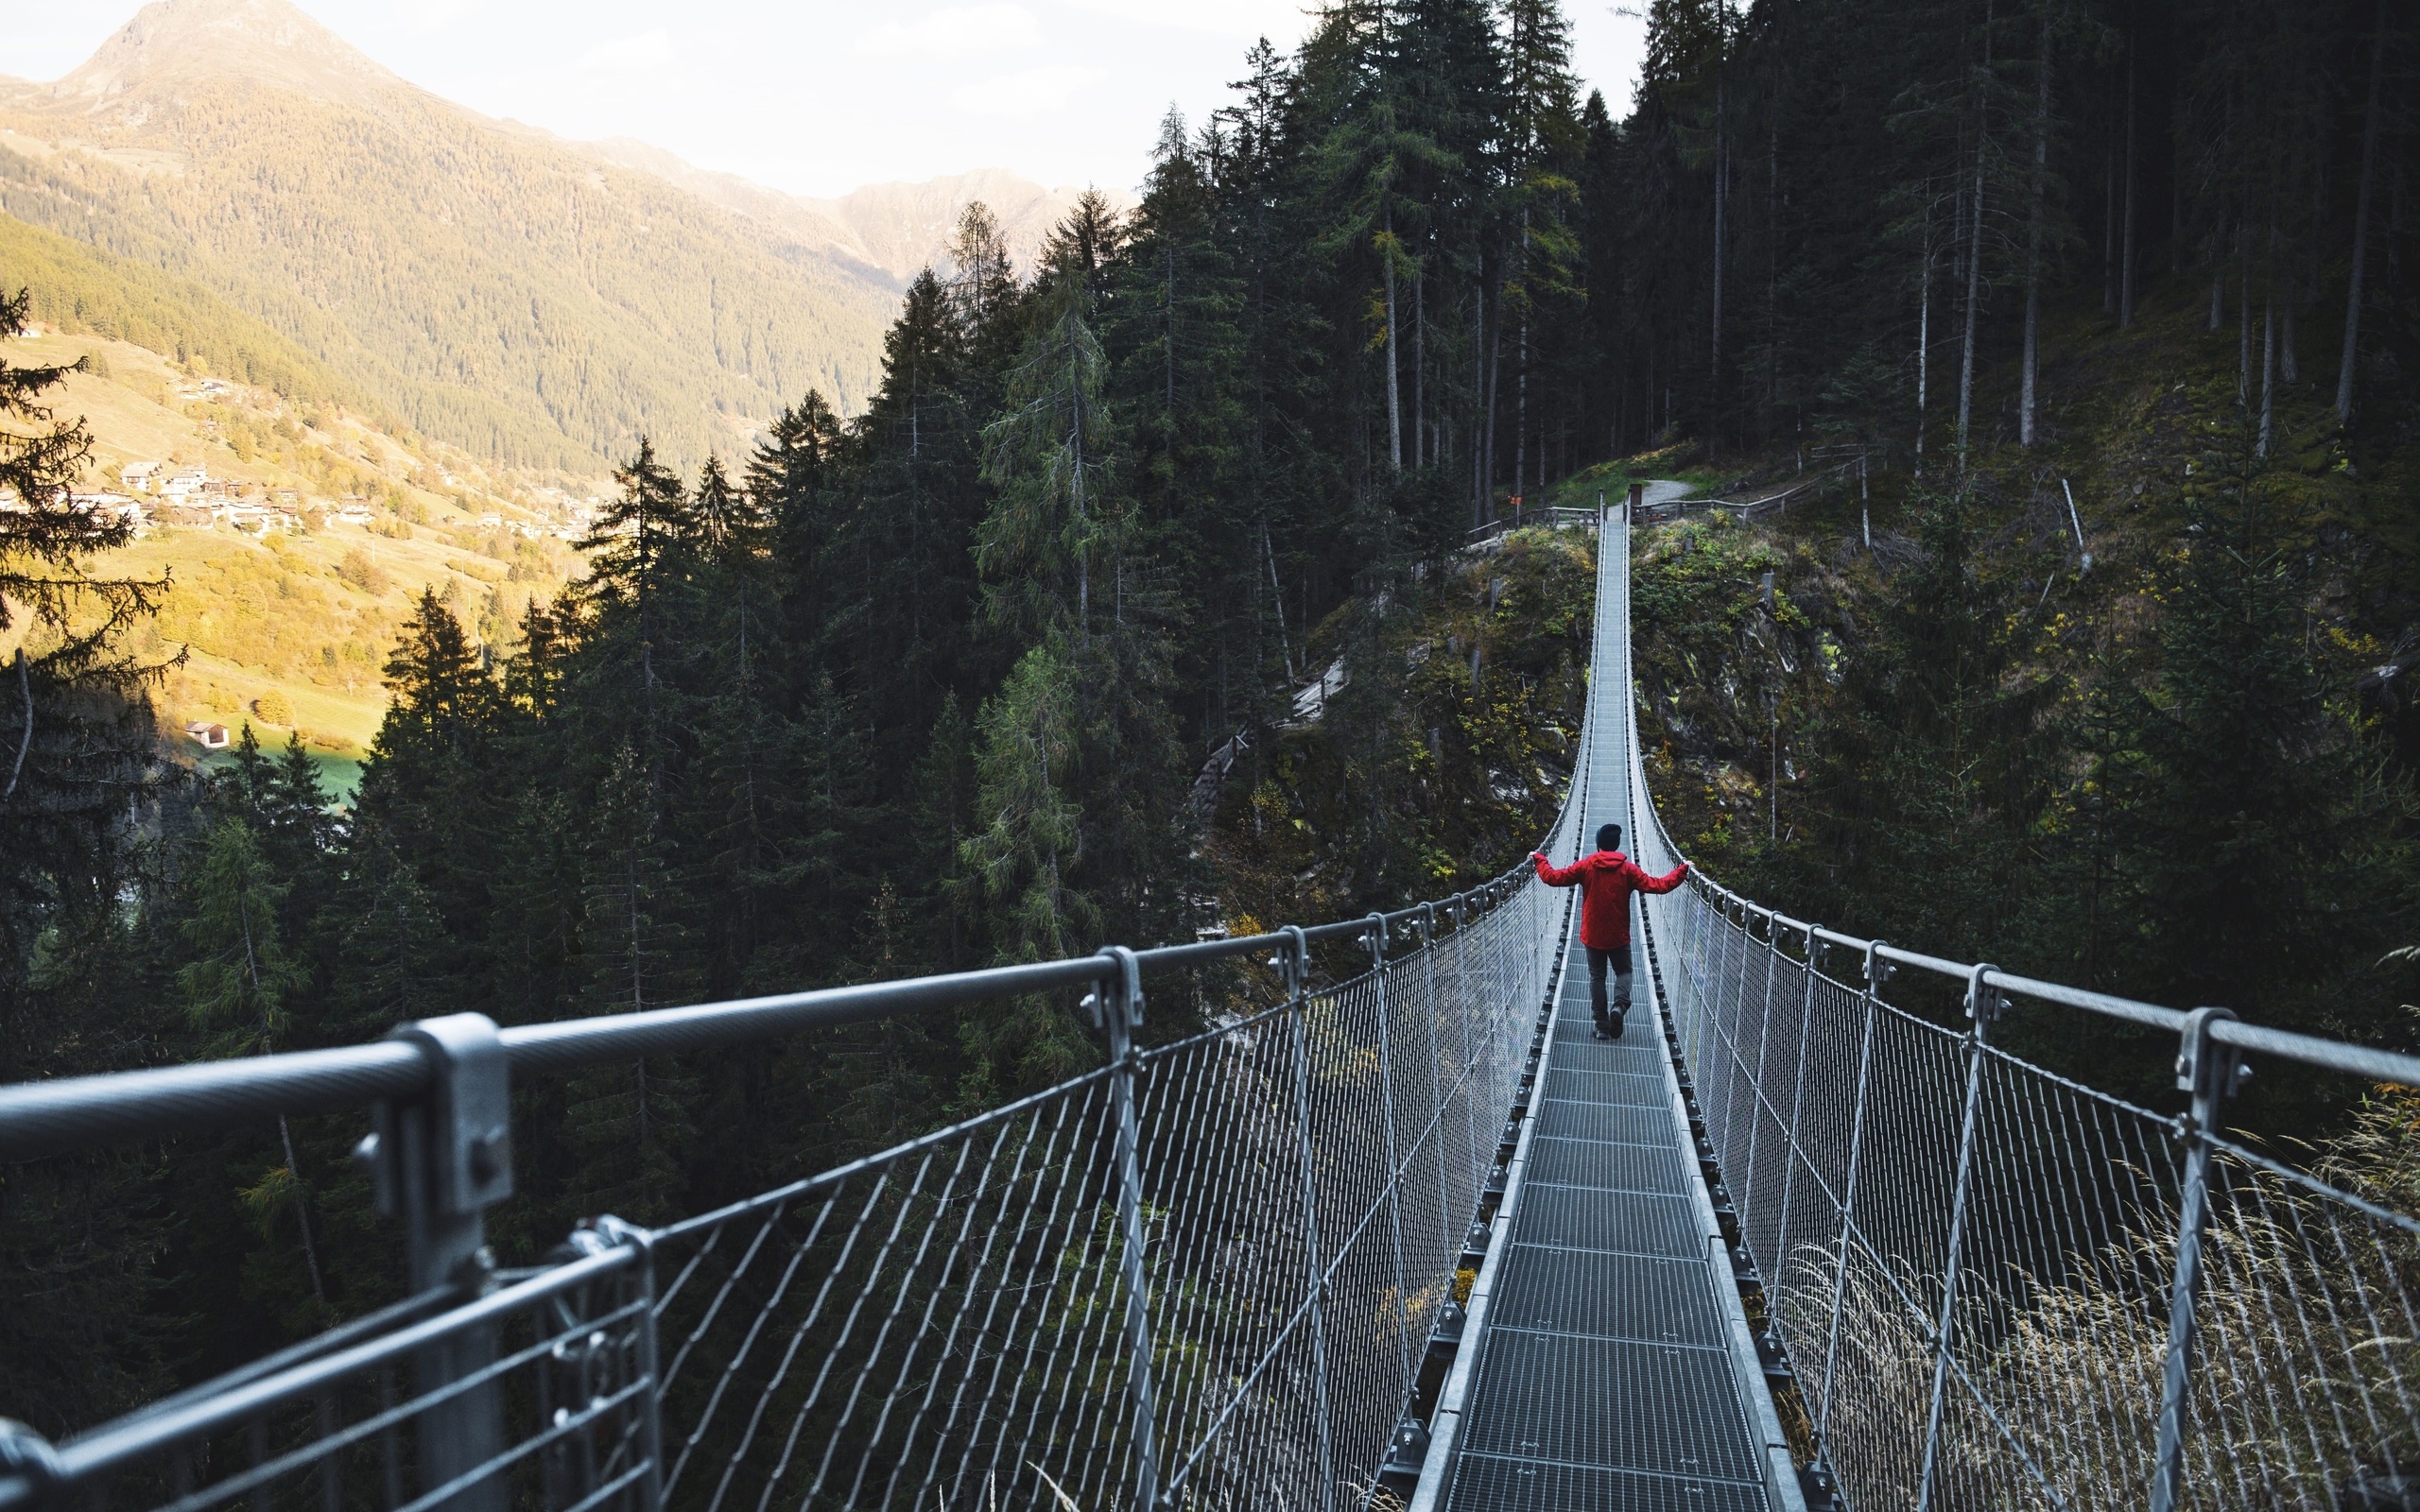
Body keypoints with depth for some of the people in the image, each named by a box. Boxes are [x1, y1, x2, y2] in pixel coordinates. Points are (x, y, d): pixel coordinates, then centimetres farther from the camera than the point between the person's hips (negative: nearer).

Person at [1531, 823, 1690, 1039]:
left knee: (1597, 976, 10)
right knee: (1623, 971, 17)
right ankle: (1619, 1005, -12)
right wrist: (1681, 870, 1)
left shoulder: (1585, 866, -8)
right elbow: (1658, 885, -9)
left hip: (1592, 936, 0)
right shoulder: (1627, 870, -8)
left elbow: (1553, 877, -10)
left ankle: (1602, 1026, 7)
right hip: (1619, 937, 0)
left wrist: (1539, 859, 6)